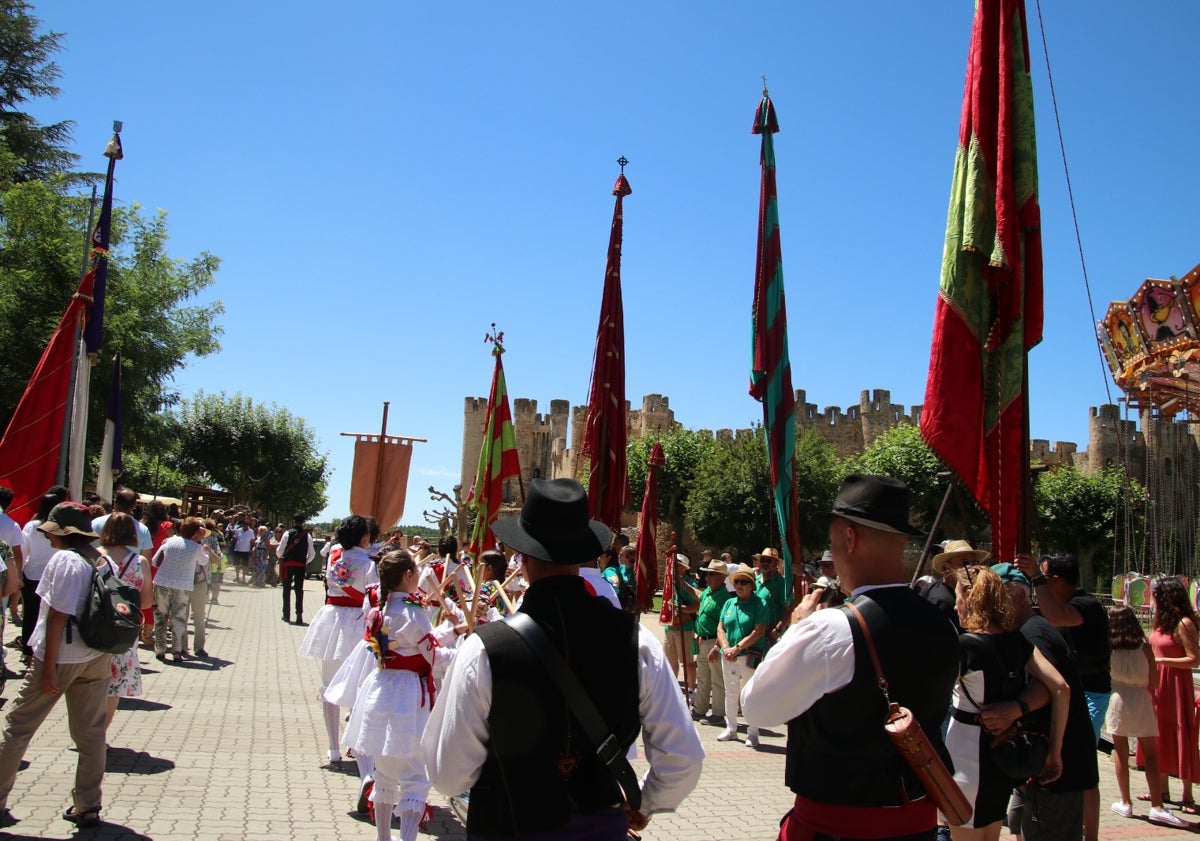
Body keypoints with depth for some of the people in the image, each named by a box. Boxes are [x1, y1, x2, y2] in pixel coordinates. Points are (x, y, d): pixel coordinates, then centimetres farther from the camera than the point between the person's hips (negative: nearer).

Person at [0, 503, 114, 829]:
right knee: (91, 733, 11)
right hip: (97, 657, 7)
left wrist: (49, 667, -16)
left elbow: (58, 615, -18)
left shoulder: (64, 560, -14)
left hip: (61, 657, -7)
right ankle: (87, 807, 17)